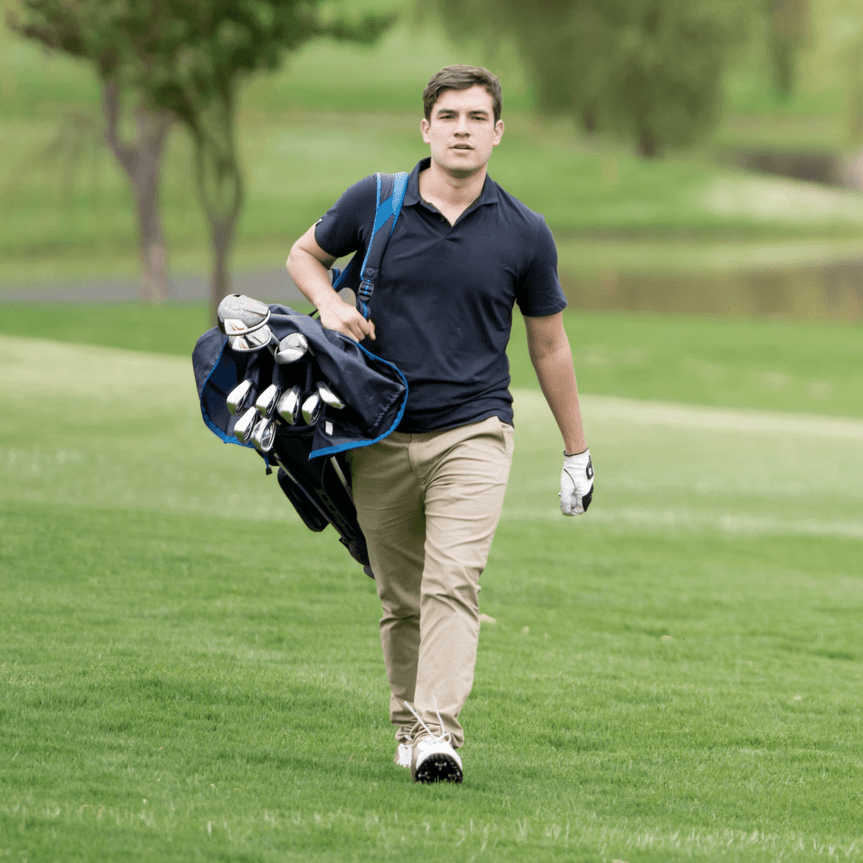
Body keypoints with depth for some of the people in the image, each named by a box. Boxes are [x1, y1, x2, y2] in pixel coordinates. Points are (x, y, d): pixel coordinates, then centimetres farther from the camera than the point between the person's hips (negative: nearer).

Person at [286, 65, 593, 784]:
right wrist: (330, 303, -7)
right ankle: (409, 723, 25)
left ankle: (439, 732, -26)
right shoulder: (375, 204, -2)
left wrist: (577, 453, 14)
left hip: (472, 433, -2)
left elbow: (549, 346, 9)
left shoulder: (524, 234, -1)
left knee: (453, 581, -18)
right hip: (381, 435, 2)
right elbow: (306, 253, 16)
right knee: (400, 597, 9)